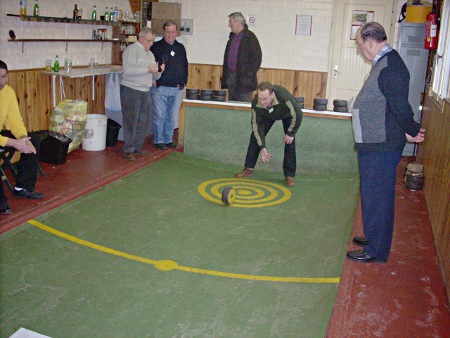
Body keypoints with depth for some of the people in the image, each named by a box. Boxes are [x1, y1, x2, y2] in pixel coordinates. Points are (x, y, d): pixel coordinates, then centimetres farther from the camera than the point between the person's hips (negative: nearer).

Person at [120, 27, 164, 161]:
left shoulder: (150, 54, 19)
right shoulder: (132, 50, -7)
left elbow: (154, 77, 21)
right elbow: (127, 69, -22)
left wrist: (159, 71, -1)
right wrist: (147, 69, -22)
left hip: (145, 91, 8)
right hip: (131, 91, -8)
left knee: (144, 121, 10)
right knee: (131, 121, -5)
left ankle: (137, 148, 22)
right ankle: (128, 150, 2)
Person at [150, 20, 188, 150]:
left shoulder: (180, 48, 13)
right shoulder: (156, 47, -1)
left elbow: (185, 66, 19)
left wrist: (184, 81, 9)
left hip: (176, 88, 4)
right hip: (160, 87, -4)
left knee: (171, 116, 11)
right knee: (159, 116, -1)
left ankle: (168, 139, 22)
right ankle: (158, 140, 11)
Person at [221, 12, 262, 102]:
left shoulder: (250, 37, -8)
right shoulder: (232, 37, 16)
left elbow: (257, 57, -12)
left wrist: (250, 75, -17)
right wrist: (225, 76, 15)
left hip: (243, 77, -8)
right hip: (230, 75, 8)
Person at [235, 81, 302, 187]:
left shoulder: (284, 96, -47)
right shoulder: (256, 104, -35)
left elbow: (297, 114, -33)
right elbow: (257, 125, -24)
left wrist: (290, 133, -24)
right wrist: (263, 147, -28)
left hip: (287, 114, -2)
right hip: (268, 115, 3)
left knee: (290, 140, -16)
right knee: (255, 136, -7)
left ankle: (289, 175, -7)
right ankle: (249, 168, 6)